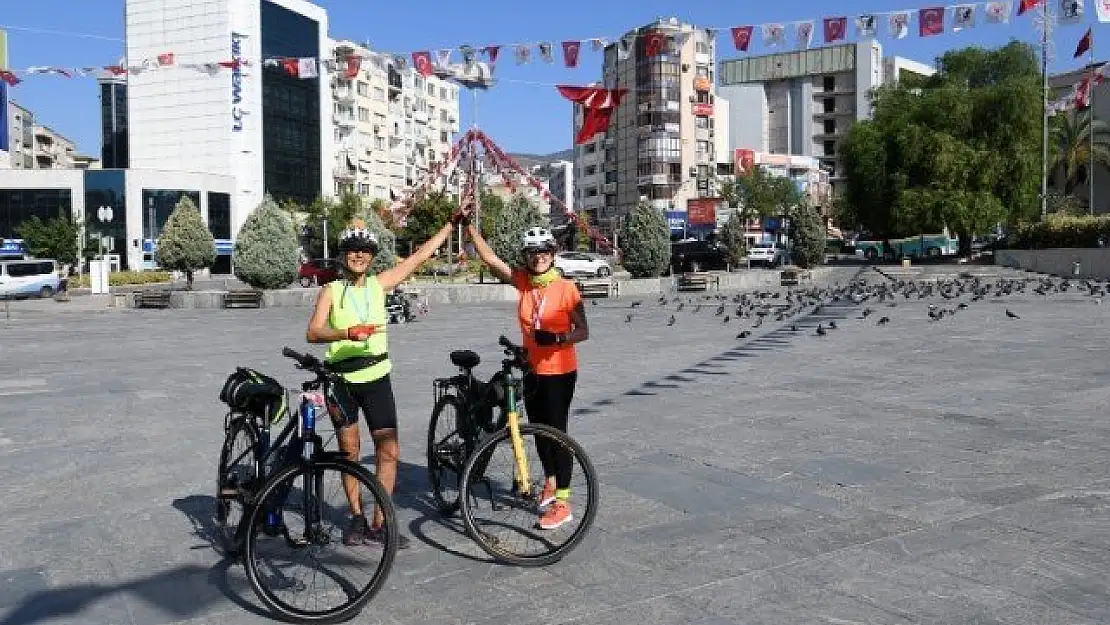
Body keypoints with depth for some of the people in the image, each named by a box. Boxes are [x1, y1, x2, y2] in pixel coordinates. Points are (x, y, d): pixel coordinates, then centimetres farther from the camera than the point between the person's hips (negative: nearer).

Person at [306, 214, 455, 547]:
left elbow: (421, 255, 6)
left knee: (389, 451, -4)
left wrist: (454, 222, 5)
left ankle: (379, 524, 5)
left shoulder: (379, 284, 5)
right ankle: (357, 517, 23)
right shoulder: (331, 291, -1)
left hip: (376, 378, 2)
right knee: (349, 451, 9)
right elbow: (313, 332, -14)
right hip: (341, 380, -1)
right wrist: (347, 333, -31)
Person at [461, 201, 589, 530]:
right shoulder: (523, 282, -1)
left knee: (556, 431, -3)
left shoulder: (566, 288, -14)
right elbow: (490, 258, -4)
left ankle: (562, 503, 6)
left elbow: (583, 331, -12)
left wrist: (557, 337, -30)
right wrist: (468, 225, -10)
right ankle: (550, 482, 40)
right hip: (533, 369, 6)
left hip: (560, 371, -6)